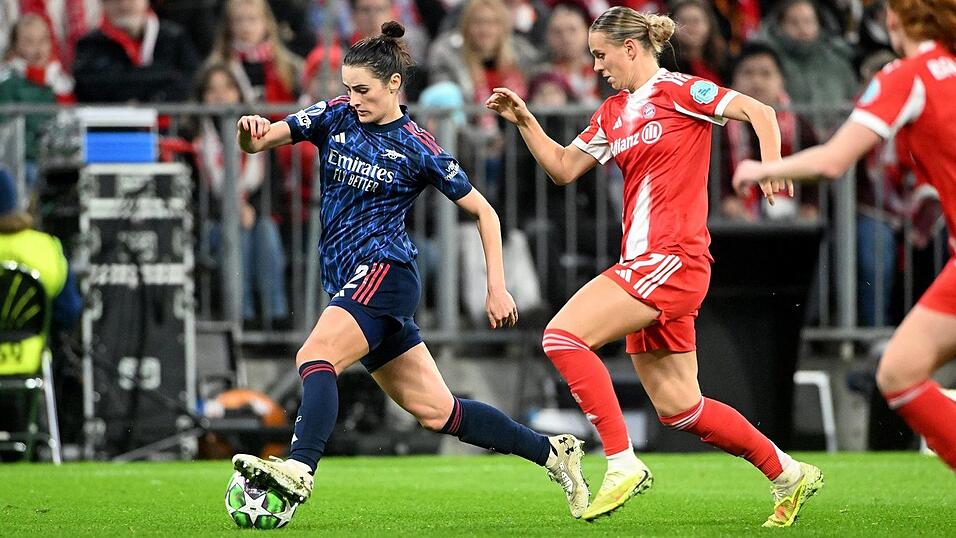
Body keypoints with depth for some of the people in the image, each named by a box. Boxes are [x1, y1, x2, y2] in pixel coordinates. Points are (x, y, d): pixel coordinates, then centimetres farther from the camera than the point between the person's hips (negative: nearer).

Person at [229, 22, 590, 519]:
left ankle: (299, 469, -47)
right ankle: (553, 453, 17)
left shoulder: (417, 149, -4)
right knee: (435, 411, 8)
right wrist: (252, 133, -24)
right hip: (349, 280, 6)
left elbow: (483, 212, 3)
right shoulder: (334, 117, 9)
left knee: (315, 358, -29)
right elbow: (261, 140, 1)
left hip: (383, 270, -6)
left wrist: (497, 289, -2)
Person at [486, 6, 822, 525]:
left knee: (563, 335, -21)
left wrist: (771, 166, -28)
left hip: (673, 258, -9)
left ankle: (622, 463, -20)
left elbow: (759, 112, -12)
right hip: (643, 262, 9)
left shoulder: (679, 91, -5)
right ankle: (788, 473, 20)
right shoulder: (612, 113, 18)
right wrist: (524, 121, 10)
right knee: (678, 407, 9)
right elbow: (563, 168, 21)